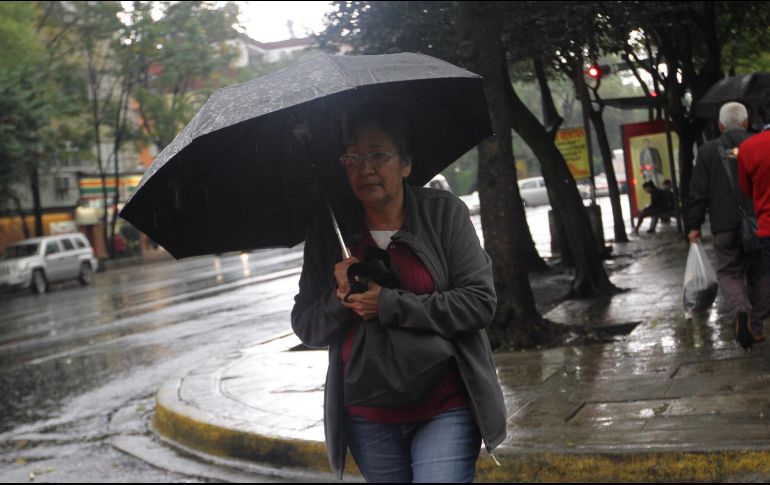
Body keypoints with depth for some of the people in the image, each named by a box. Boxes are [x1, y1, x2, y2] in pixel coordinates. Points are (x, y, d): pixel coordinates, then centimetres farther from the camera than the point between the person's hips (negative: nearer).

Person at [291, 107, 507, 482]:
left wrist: (390, 305, -18)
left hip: (446, 410, -3)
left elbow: (480, 302, -12)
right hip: (368, 419, 3)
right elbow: (305, 328, 3)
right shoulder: (328, 233, 2)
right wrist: (340, 297, -18)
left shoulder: (444, 212, -4)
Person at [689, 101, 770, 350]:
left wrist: (694, 225, 4)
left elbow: (698, 191, -1)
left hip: (725, 225, -1)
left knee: (729, 273, 7)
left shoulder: (708, 150, 0)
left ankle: (740, 310, -21)